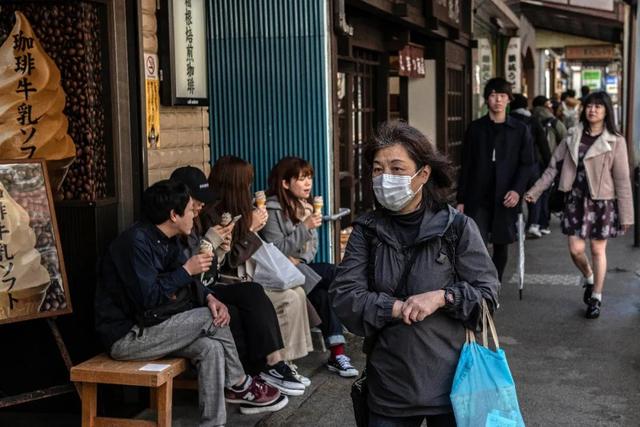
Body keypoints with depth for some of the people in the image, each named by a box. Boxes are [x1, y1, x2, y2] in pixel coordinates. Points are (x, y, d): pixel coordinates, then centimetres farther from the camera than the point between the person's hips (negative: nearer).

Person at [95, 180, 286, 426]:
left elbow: (186, 284, 11)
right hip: (125, 337, -8)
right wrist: (186, 270, -17)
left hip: (145, 327, 8)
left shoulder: (167, 241, 8)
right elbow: (147, 298, -26)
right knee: (209, 319, -15)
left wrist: (209, 298, -10)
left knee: (211, 348, -14)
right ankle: (240, 385, 5)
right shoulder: (136, 242, -21)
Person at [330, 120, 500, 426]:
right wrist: (399, 308, -16)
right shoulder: (366, 230, 0)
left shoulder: (457, 226, -6)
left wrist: (441, 297, -20)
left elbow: (488, 291, -5)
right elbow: (343, 297, -6)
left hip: (450, 382, -1)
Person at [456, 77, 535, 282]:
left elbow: (527, 163, 3)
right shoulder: (475, 128, 6)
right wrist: (461, 199, 4)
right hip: (478, 197, 0)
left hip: (505, 198, 1)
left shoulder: (519, 130, 4)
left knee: (501, 244, 8)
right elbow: (466, 165, 6)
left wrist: (517, 190, -13)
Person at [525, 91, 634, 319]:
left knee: (598, 250, 6)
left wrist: (626, 215, -8)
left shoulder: (615, 141, -6)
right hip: (576, 198, 3)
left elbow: (622, 180, -6)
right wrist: (535, 191, 0)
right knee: (576, 249, 2)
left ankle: (596, 297, 22)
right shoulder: (573, 136, 4)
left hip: (602, 201, -3)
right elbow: (554, 166, 6)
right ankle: (589, 279, 33)